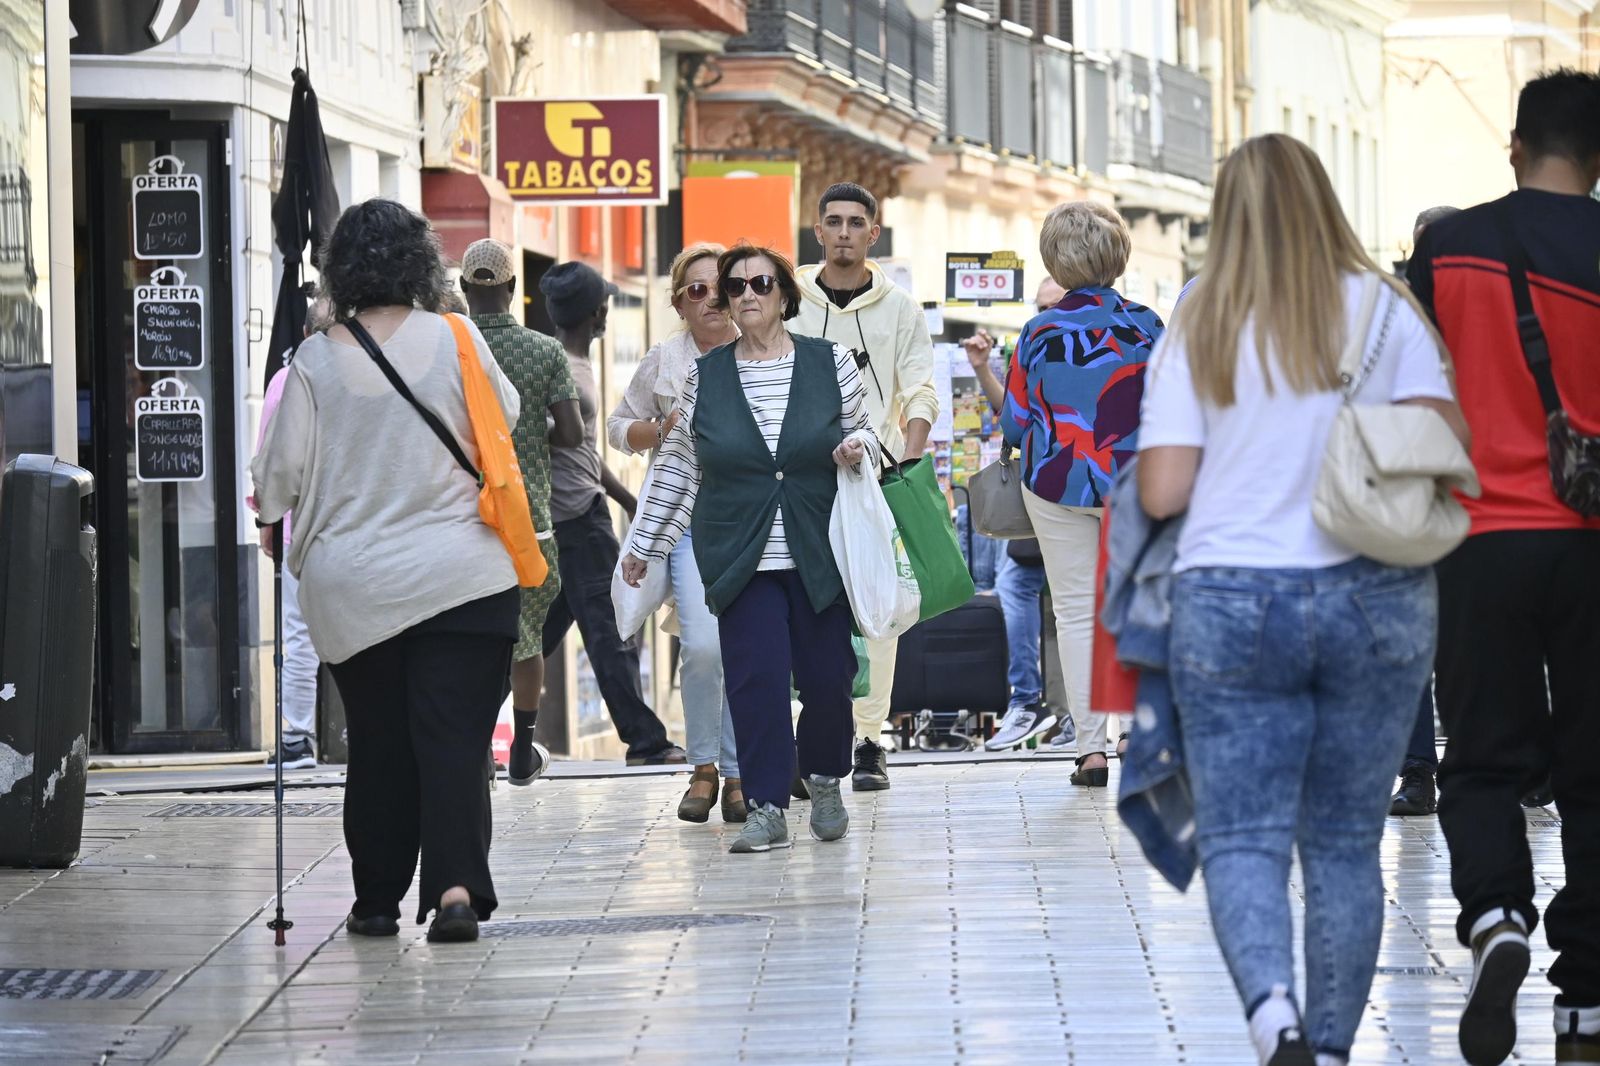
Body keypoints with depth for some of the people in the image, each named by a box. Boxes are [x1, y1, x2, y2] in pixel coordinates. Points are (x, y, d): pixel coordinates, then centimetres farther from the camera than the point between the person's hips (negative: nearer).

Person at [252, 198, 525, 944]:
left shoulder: (316, 360, -4)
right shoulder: (454, 340, -5)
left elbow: (282, 470, -3)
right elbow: (506, 421, 8)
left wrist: (272, 512, 17)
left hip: (352, 584, 1)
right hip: (461, 574, -1)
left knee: (377, 746, 11)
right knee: (454, 737, -3)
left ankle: (377, 901, 16)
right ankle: (456, 884, -19)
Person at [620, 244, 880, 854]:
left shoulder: (830, 364, 4)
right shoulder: (705, 377, 5)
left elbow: (863, 432, 16)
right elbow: (678, 465, 13)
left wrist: (856, 450, -9)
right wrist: (645, 546, 16)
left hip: (818, 552, 0)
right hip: (740, 555, 0)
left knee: (827, 676, 1)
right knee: (756, 677, -9)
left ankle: (824, 780, 26)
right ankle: (766, 808, -4)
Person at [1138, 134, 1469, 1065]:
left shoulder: (1199, 331, 1)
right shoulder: (1383, 311, 0)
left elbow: (1162, 492, -3)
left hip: (1232, 605, -1)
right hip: (1376, 601, 1)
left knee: (1241, 838, -1)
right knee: (1347, 841, 11)